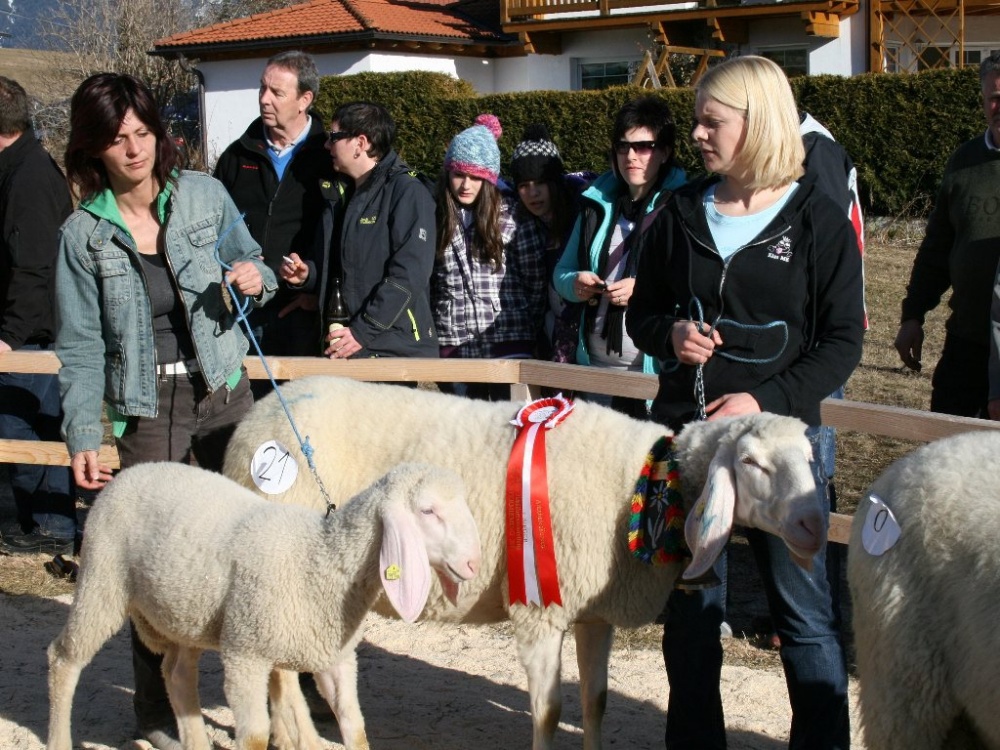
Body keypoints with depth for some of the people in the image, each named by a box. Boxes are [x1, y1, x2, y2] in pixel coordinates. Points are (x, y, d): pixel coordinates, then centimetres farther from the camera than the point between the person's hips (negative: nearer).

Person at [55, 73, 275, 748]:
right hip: (148, 410, -1)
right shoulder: (84, 233, -2)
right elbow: (81, 344, -1)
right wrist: (83, 436, -8)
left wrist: (256, 278, -10)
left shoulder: (205, 196, 1)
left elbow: (249, 262, 15)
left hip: (225, 392, 1)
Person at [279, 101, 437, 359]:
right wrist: (307, 275, 6)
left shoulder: (407, 192, -8)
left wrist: (363, 331, -20)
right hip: (341, 348, 7)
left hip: (395, 348, -7)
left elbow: (409, 275, -17)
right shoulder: (338, 194, 18)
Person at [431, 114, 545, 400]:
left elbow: (536, 278, 2)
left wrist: (530, 329, 4)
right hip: (454, 344, 2)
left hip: (508, 343, -2)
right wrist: (431, 329, 6)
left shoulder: (512, 214, -3)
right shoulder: (436, 217, 5)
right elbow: (425, 282, 11)